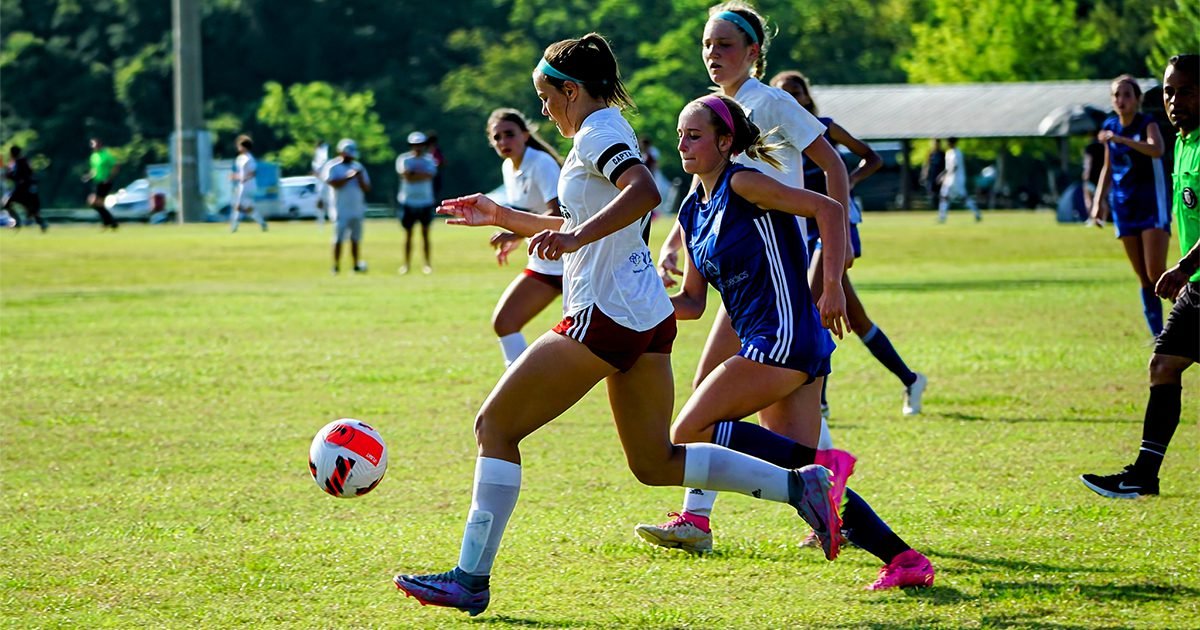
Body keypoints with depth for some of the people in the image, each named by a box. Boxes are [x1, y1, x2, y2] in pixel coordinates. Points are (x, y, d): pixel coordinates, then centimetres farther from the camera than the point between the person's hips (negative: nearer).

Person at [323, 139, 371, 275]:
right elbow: (333, 183, -18)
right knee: (339, 239, -7)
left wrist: (360, 178, -9)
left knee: (355, 239, 7)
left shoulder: (358, 167, 12)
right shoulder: (333, 167, -3)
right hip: (341, 210, -5)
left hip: (357, 209, 5)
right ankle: (336, 267, -4)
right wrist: (348, 177, -21)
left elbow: (367, 188, 9)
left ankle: (357, 265, 12)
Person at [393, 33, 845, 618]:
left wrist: (576, 236, -40)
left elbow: (644, 191, -31)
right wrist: (502, 217, 34)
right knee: (656, 463, 16)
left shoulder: (596, 134, -10)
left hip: (604, 317, -10)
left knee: (494, 427, -1)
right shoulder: (606, 133, 20)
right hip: (648, 317, 10)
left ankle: (470, 579, -2)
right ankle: (798, 484, 6)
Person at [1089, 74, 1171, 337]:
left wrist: (1120, 139, -39)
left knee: (1156, 273, -16)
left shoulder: (1147, 124, -10)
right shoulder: (1110, 126, 7)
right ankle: (1159, 335, 10)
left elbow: (1156, 149, -33)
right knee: (1143, 277, 6)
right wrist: (1098, 201, 13)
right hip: (1125, 207, 5)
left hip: (1153, 205, -5)